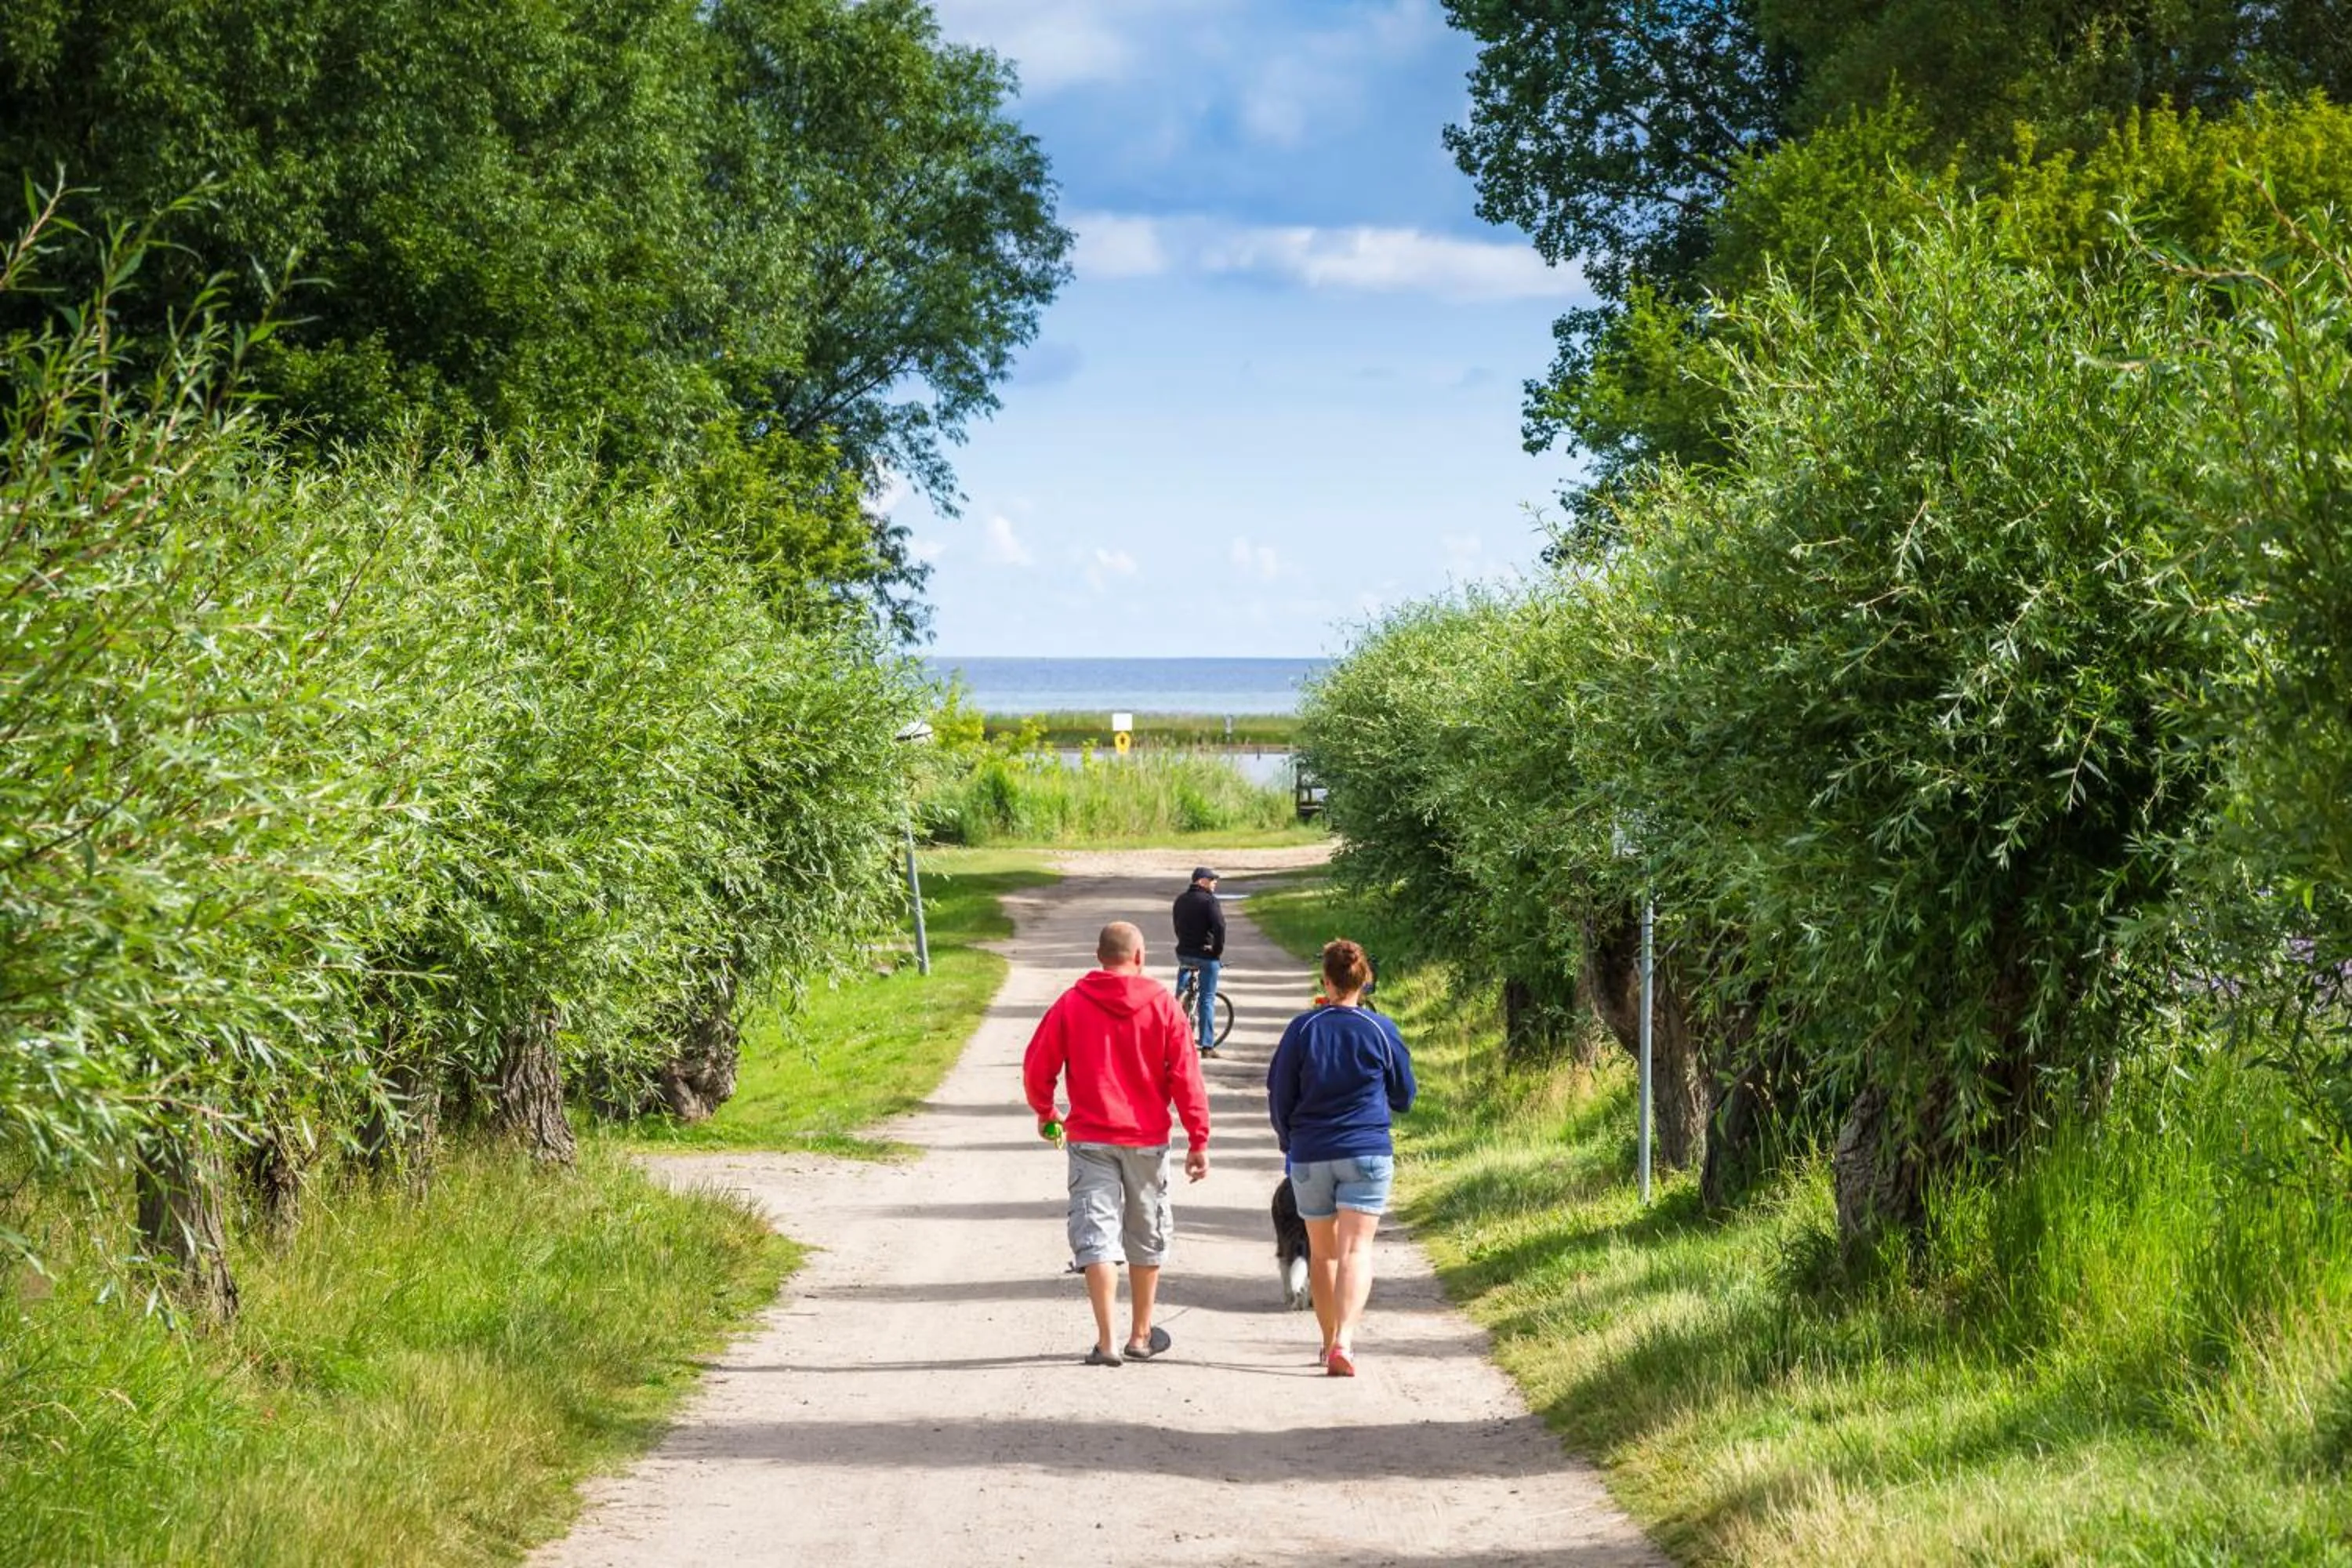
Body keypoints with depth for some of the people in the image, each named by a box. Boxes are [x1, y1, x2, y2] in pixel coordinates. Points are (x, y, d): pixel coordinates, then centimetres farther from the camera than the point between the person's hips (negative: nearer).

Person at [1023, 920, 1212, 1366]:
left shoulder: (1071, 1004, -2)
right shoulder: (1162, 1005, -3)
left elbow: (1037, 1067, 0)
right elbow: (1186, 1077, -5)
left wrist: (1044, 1112, 20)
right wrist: (1198, 1140, -1)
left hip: (1089, 1139, -1)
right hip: (1146, 1139, 1)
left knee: (1096, 1237, -2)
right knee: (1147, 1239, 15)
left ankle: (1106, 1342, -11)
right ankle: (1141, 1336, 25)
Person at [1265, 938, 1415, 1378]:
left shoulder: (1303, 1029, -3)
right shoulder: (1381, 1031, -2)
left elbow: (1279, 1094, 3)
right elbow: (1404, 1098, 8)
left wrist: (1288, 1141, 20)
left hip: (1310, 1155, 1)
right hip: (1367, 1152, -1)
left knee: (1322, 1250, 15)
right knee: (1356, 1248, -7)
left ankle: (1331, 1339, 26)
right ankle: (1343, 1341, -24)